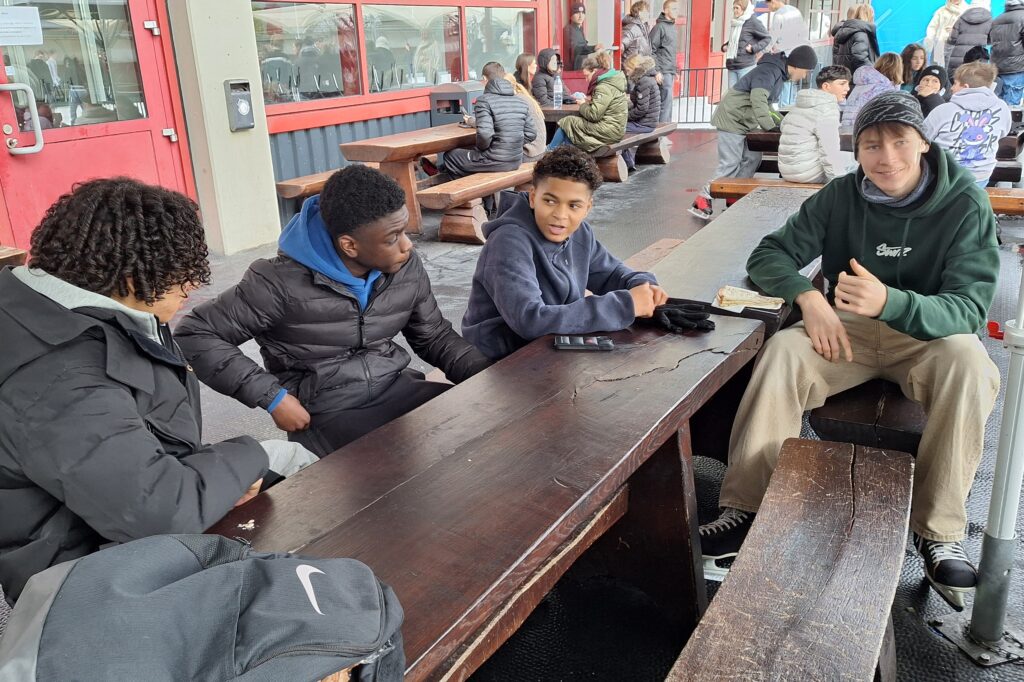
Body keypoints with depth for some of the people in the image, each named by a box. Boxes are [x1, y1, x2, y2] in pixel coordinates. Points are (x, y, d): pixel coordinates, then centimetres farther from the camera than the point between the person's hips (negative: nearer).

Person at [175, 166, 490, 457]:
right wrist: (272, 395, -17)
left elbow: (435, 336, 12)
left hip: (396, 389, 5)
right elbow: (195, 334, -11)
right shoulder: (282, 283, -19)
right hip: (325, 414, -5)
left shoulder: (408, 268, -3)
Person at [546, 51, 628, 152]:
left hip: (608, 132, -10)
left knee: (567, 122, 1)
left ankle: (548, 152, 15)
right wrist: (590, 101, 3)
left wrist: (583, 105, -3)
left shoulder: (604, 87, -17)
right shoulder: (611, 81, 14)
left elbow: (594, 114, -22)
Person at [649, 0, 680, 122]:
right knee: (666, 100, -10)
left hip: (671, 71, 8)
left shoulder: (672, 26, 15)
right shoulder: (659, 27, -10)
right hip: (663, 71, -8)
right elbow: (650, 50, -14)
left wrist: (675, 70, 18)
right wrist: (656, 71, -18)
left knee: (667, 100, 10)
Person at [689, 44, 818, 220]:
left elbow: (766, 105, 22)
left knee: (752, 159, 5)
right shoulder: (770, 71, -18)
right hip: (732, 119, -10)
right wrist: (771, 128, -29)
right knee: (730, 165, -11)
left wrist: (783, 123, 13)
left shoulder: (779, 74, 15)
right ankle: (701, 202, -6)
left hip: (743, 123, 10)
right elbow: (758, 101, -30)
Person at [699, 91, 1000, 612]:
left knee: (971, 368, -35)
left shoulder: (965, 205, -11)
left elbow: (970, 307, -19)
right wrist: (809, 298, -24)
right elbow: (769, 255, -1)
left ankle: (937, 531, -22)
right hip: (848, 329, 1)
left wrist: (889, 302, -41)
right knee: (782, 352, -29)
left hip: (930, 333, -1)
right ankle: (745, 509, -25)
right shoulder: (840, 196, -4)